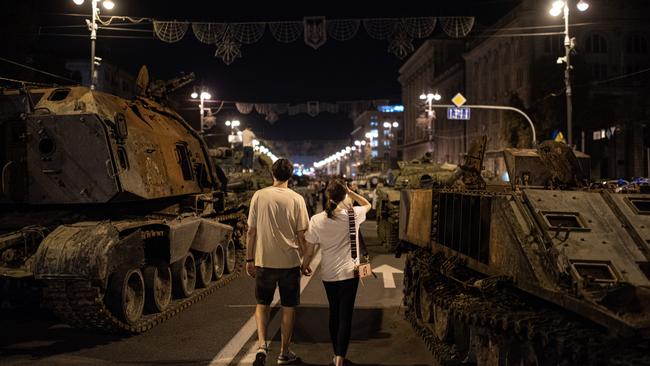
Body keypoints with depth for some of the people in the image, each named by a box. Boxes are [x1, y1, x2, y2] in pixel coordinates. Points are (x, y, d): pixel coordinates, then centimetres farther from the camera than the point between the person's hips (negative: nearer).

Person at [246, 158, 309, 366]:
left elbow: (251, 231, 0)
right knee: (288, 307, 13)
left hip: (263, 261, 1)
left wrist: (249, 259, 9)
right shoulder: (296, 199, -5)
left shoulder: (259, 196, -3)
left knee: (262, 304, 17)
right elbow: (301, 234, -4)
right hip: (290, 261, -1)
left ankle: (262, 345, -1)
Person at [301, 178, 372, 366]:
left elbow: (309, 250, -2)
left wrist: (304, 266, 16)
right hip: (349, 273, -2)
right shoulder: (352, 215, -9)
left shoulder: (316, 220, -8)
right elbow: (367, 204, 14)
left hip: (328, 275, 2)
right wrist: (350, 192, 6)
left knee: (334, 314, 18)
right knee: (345, 317, 2)